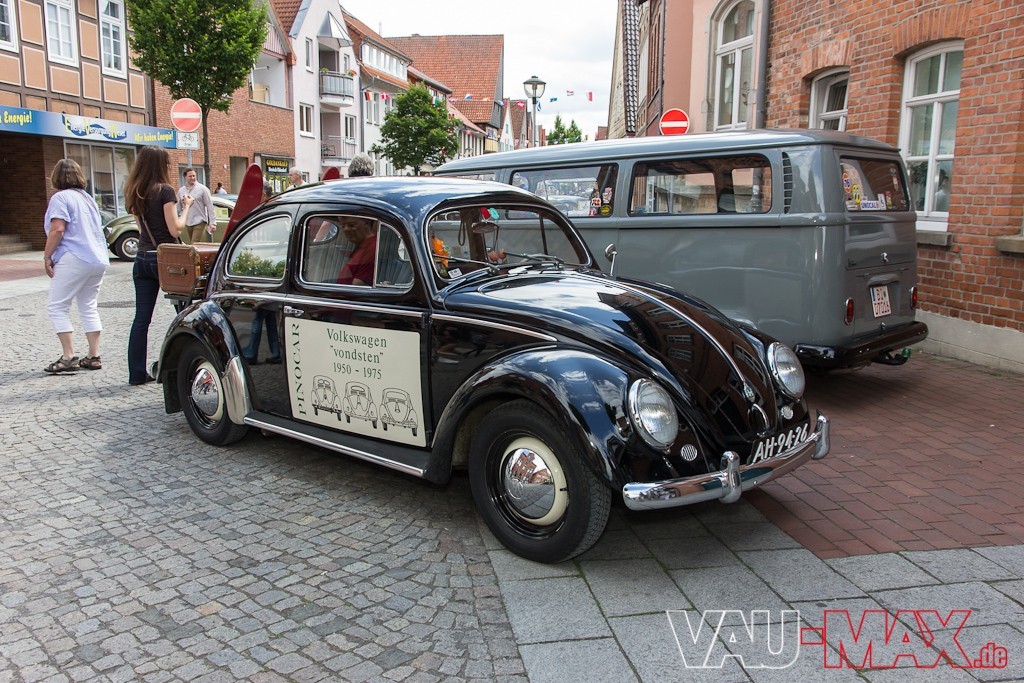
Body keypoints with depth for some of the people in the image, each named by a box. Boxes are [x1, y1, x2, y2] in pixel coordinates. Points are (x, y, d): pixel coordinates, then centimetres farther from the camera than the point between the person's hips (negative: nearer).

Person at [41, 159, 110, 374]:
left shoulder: (60, 198, -6)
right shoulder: (88, 197, 19)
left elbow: (57, 229, -16)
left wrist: (47, 256, -8)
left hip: (74, 259, -8)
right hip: (99, 259, 8)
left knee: (57, 307, -1)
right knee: (89, 307, 13)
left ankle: (68, 357, -7)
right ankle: (94, 356, 11)